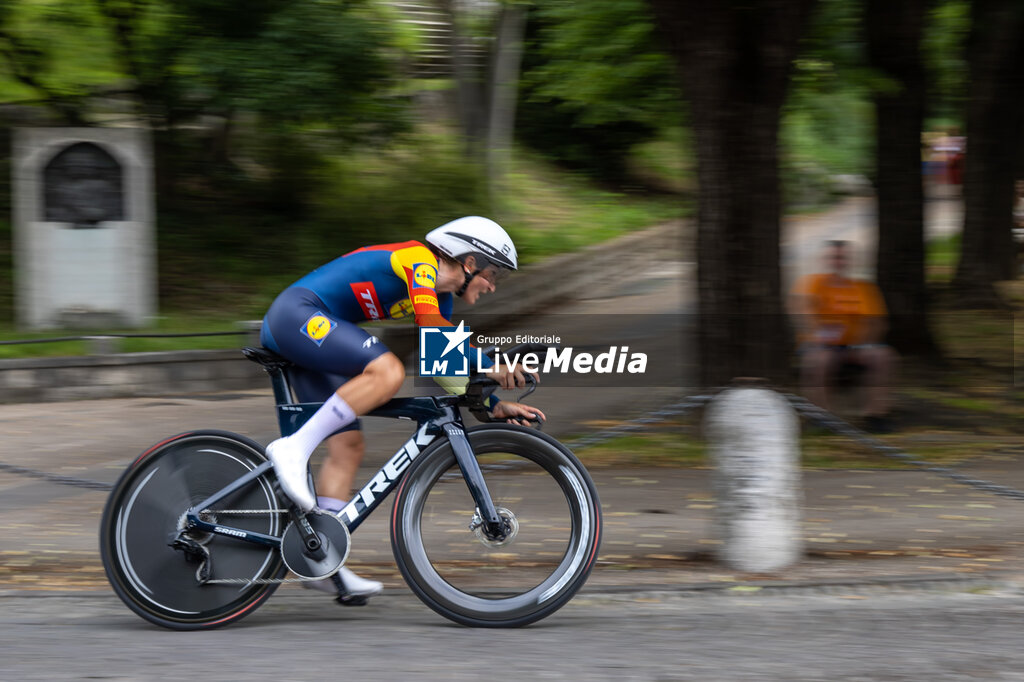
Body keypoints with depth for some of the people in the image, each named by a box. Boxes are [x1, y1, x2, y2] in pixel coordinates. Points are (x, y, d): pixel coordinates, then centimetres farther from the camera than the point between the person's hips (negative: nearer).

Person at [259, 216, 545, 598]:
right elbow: (430, 323, -28)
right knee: (388, 372, -30)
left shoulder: (441, 295, 17)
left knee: (348, 446, 3)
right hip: (296, 313, -10)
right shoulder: (419, 260, -12)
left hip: (309, 336, 10)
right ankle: (294, 449, -29)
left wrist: (494, 405, 9)